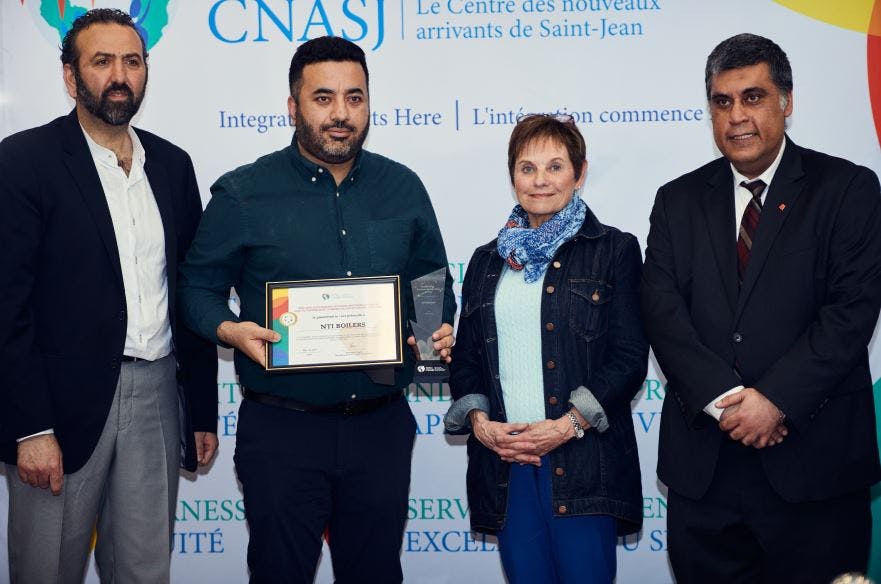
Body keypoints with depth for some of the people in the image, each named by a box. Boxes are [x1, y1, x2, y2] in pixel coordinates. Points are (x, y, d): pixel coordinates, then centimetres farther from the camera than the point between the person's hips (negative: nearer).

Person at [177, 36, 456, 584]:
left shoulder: (403, 188, 6)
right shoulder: (243, 194, -3)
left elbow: (433, 281, 16)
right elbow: (200, 286, 2)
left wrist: (441, 329, -4)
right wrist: (230, 330, -17)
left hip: (381, 425, 3)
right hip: (281, 430, -3)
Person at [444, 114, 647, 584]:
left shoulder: (613, 250, 2)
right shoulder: (487, 260, 15)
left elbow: (630, 359, -4)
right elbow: (465, 358, 14)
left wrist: (567, 425, -13)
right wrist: (479, 420, -4)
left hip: (582, 460, -3)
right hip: (503, 461, 4)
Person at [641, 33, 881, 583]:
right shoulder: (678, 201, 9)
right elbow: (662, 309, -1)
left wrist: (776, 400, -16)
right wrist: (724, 399, -14)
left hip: (813, 458, -2)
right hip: (702, 461, 3)